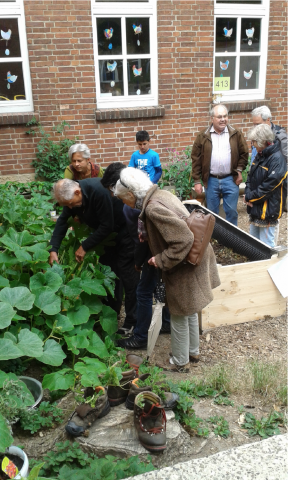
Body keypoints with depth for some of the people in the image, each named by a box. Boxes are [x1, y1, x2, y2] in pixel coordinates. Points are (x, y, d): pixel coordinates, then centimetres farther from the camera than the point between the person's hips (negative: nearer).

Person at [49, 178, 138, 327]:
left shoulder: (99, 191, -34)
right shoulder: (71, 195, -10)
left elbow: (106, 226, -29)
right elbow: (62, 221, -4)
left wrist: (84, 247, -22)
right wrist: (53, 249, -14)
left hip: (125, 229, -8)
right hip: (107, 231, 8)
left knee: (127, 275, -6)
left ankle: (132, 321, 5)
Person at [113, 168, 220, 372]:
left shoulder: (153, 208, -27)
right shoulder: (162, 194, 2)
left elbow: (183, 239, -33)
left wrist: (161, 260, -21)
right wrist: (148, 236, 7)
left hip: (185, 269, -9)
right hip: (195, 262, 9)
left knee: (179, 317, 11)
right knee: (190, 313, 25)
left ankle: (179, 362, 31)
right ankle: (193, 352, 44)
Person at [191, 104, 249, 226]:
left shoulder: (236, 134, 3)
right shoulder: (203, 137, 1)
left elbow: (244, 153, 9)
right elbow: (196, 159, 1)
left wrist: (239, 170, -4)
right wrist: (197, 181, -2)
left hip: (230, 180, 0)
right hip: (211, 180, 0)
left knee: (232, 211, 4)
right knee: (212, 212, 10)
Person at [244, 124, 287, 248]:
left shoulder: (277, 159, -18)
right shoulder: (259, 156, 9)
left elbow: (269, 186, -21)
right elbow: (250, 177, 14)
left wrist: (250, 197, -12)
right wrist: (248, 194, -4)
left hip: (268, 211, -9)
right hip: (255, 208, 9)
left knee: (267, 246, 0)